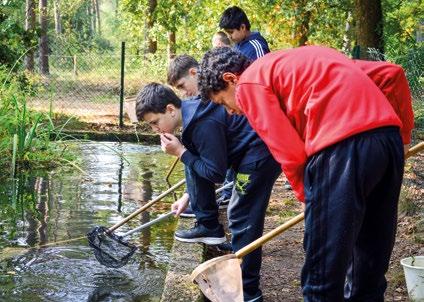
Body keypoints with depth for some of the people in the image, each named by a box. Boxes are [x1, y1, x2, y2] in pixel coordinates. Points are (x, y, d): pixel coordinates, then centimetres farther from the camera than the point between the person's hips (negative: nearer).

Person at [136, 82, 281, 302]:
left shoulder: (203, 125, -26)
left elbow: (216, 173, -21)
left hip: (262, 154, -11)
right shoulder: (190, 112, 6)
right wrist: (189, 197, 19)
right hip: (245, 151, 11)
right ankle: (209, 227, 23)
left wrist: (181, 152, -16)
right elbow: (204, 163, 18)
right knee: (194, 164, 15)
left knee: (242, 220, -10)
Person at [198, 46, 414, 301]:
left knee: (323, 273, 4)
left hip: (343, 145, -8)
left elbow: (290, 154, -3)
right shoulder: (294, 61, 29)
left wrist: (308, 196, 13)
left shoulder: (249, 82, 8)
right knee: (371, 264, 20)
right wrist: (402, 134, 30)